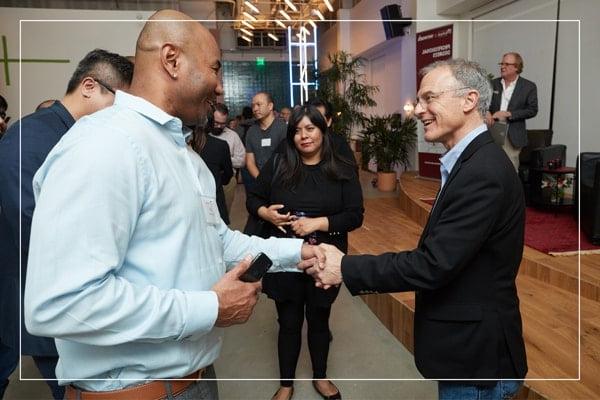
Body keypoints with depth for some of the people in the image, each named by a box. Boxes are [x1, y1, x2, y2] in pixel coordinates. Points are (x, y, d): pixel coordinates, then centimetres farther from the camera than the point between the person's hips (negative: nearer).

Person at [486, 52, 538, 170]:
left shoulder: (529, 86, 1)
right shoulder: (493, 84, 10)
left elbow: (532, 110, -3)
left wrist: (508, 114, -13)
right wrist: (487, 112, -8)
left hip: (512, 136, -3)